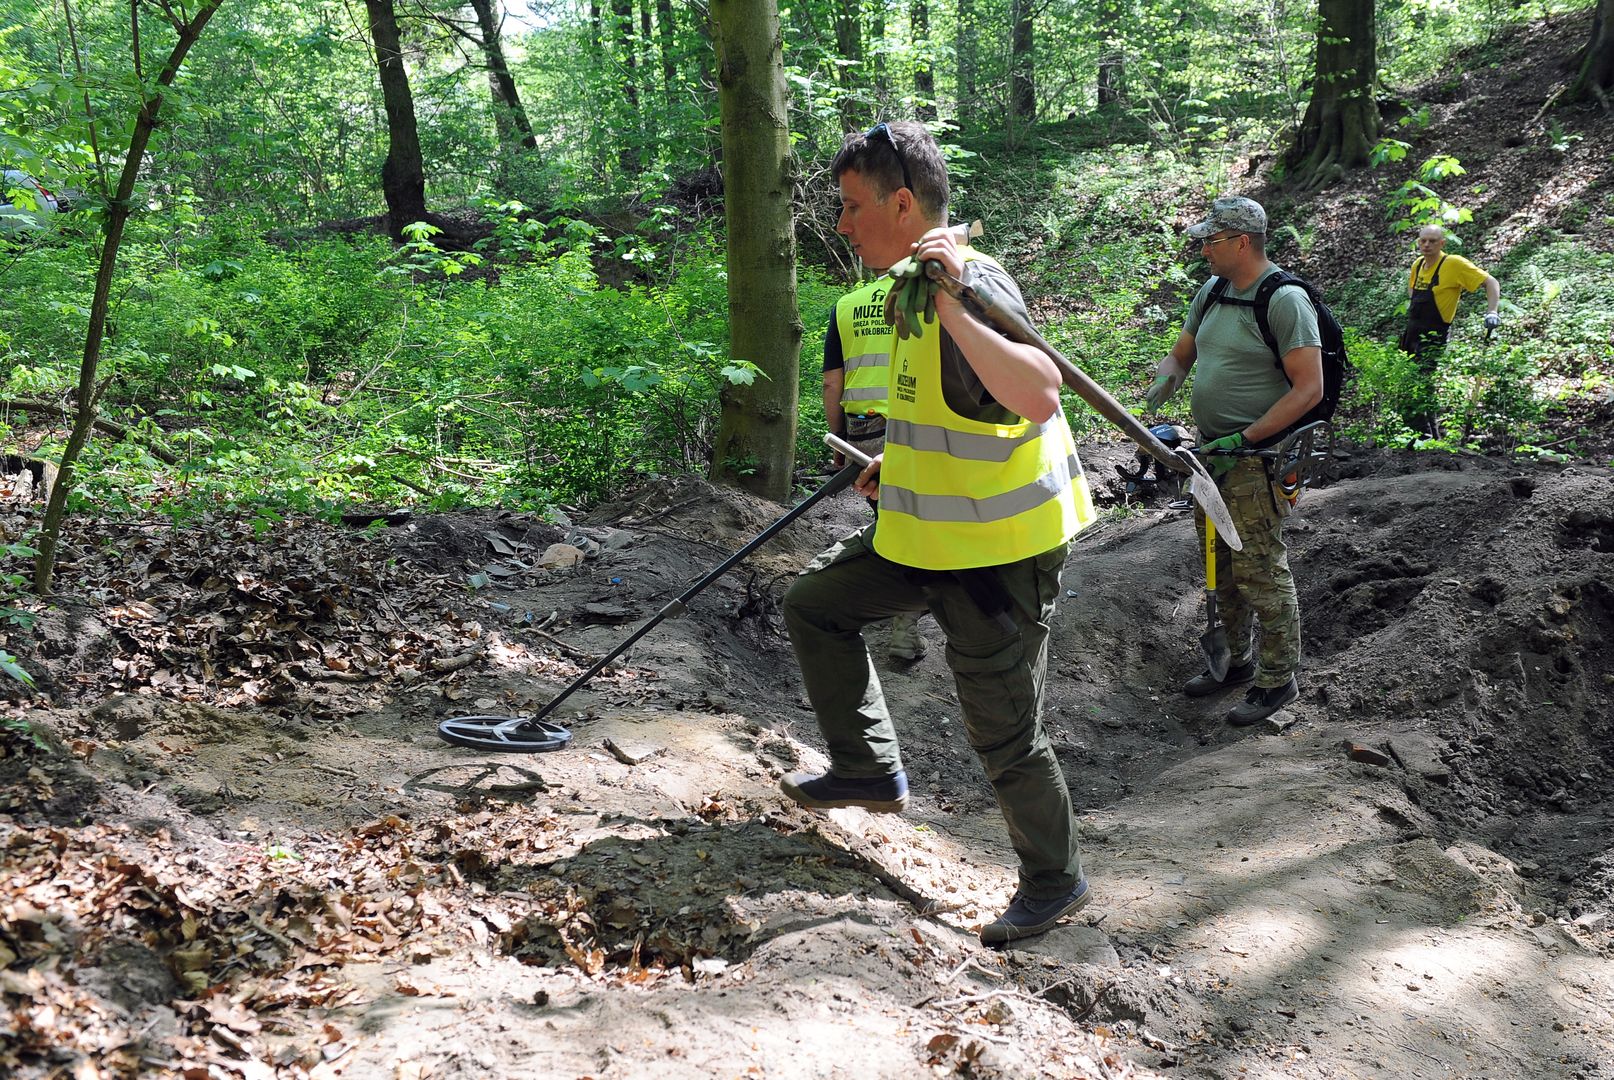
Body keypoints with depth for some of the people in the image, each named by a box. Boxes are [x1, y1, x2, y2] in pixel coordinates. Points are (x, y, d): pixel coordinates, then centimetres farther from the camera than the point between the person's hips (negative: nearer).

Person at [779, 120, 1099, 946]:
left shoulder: (972, 286, -23)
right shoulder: (920, 286, 8)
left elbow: (1037, 396, -41)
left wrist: (948, 306, -44)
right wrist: (898, 460, 25)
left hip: (998, 550, -10)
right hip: (930, 531, 10)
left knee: (1003, 732, 1)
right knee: (814, 604, 16)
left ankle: (1054, 880, 23)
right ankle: (870, 770, 26)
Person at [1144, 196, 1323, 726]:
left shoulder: (1285, 300, -15)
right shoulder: (1211, 293, 10)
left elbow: (1309, 389, -19)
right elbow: (1180, 353, 21)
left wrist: (1243, 440, -22)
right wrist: (1165, 380, -4)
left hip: (1257, 455, -8)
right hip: (1211, 448, 8)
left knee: (1260, 570, -4)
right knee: (1220, 564, 16)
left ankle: (1279, 678, 8)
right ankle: (1238, 660, 31)